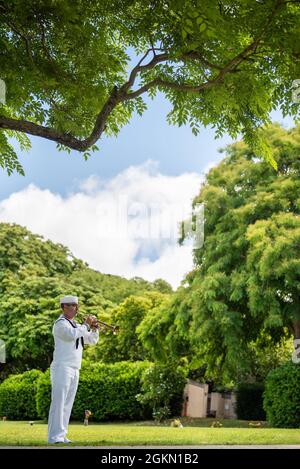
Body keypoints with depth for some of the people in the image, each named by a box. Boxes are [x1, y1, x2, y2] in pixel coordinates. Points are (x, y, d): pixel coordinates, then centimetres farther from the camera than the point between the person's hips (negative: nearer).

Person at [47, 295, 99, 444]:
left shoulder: (76, 325, 21)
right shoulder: (61, 323, -5)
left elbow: (92, 340, 23)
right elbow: (72, 334, -25)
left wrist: (94, 329, 4)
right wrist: (86, 324, -13)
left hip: (74, 370, 8)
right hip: (62, 368, -8)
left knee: (67, 404, 8)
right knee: (58, 402, -11)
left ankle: (61, 435, 11)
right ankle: (54, 436, -11)